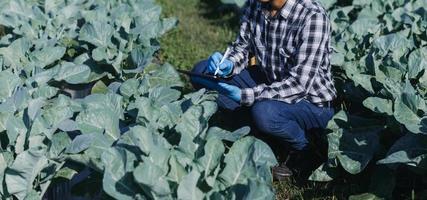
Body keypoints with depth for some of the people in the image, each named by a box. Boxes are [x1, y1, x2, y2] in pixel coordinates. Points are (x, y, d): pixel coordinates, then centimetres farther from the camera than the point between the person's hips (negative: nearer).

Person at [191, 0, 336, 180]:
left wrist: (244, 95, -36)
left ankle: (304, 150, -6)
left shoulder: (313, 17, -27)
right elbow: (242, 47, 5)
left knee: (264, 112, -37)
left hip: (311, 101, -6)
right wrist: (229, 64, -18)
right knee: (202, 72, -3)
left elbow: (299, 84, -30)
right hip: (270, 83, 7)